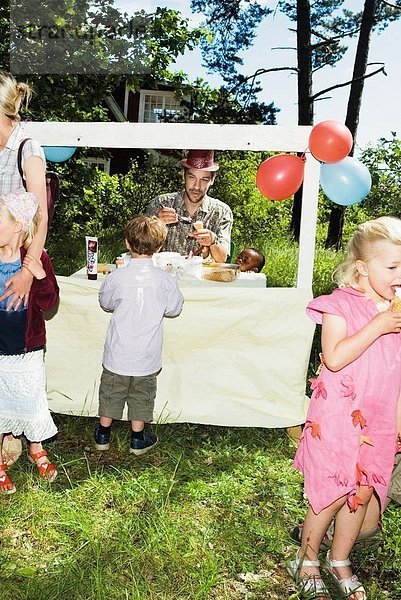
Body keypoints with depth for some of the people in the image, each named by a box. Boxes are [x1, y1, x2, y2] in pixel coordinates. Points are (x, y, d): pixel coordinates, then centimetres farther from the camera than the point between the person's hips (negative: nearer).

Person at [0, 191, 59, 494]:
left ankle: (37, 450, 42)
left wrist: (41, 277, -27)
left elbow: (49, 304, -12)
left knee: (32, 400, 15)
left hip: (28, 349, 0)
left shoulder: (37, 260, -10)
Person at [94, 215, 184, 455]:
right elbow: (174, 309, -2)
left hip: (117, 353, 0)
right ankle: (138, 438, 31)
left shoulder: (116, 277, -15)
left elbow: (106, 304, 2)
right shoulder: (166, 279, -15)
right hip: (147, 356, 0)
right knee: (141, 397, 18)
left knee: (111, 393, 19)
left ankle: (103, 434, 34)